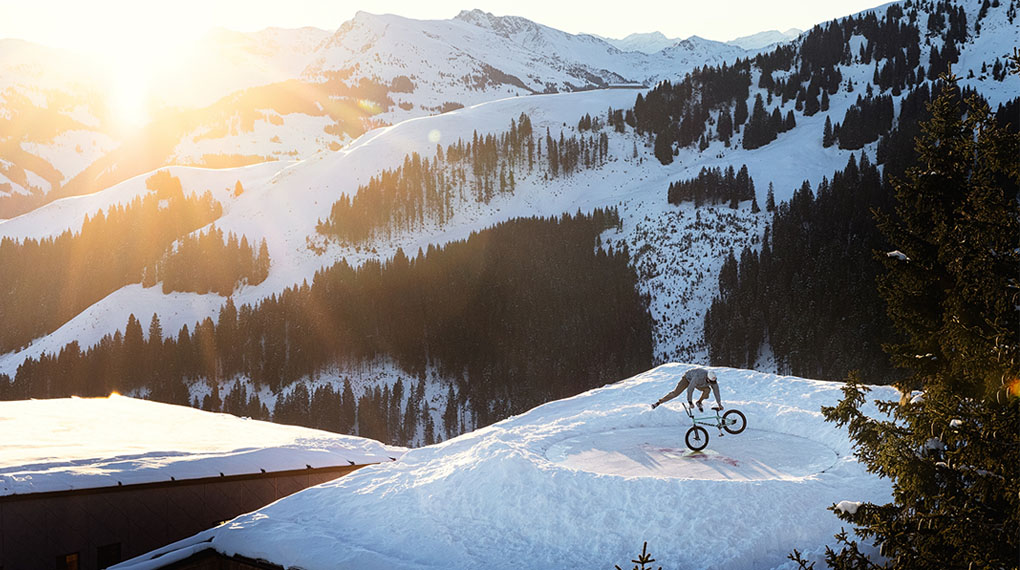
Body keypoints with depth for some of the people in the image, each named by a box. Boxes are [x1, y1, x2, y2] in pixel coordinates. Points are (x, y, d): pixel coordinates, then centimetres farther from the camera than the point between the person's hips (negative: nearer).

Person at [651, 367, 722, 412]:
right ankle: (658, 403, -3)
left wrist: (719, 404, -11)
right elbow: (690, 389, -41)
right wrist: (690, 403, -35)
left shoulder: (713, 380, -28)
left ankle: (699, 403, 3)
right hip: (688, 378, -5)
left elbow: (716, 392, -16)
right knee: (675, 393, -14)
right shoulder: (698, 377, -45)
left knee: (707, 390, -22)